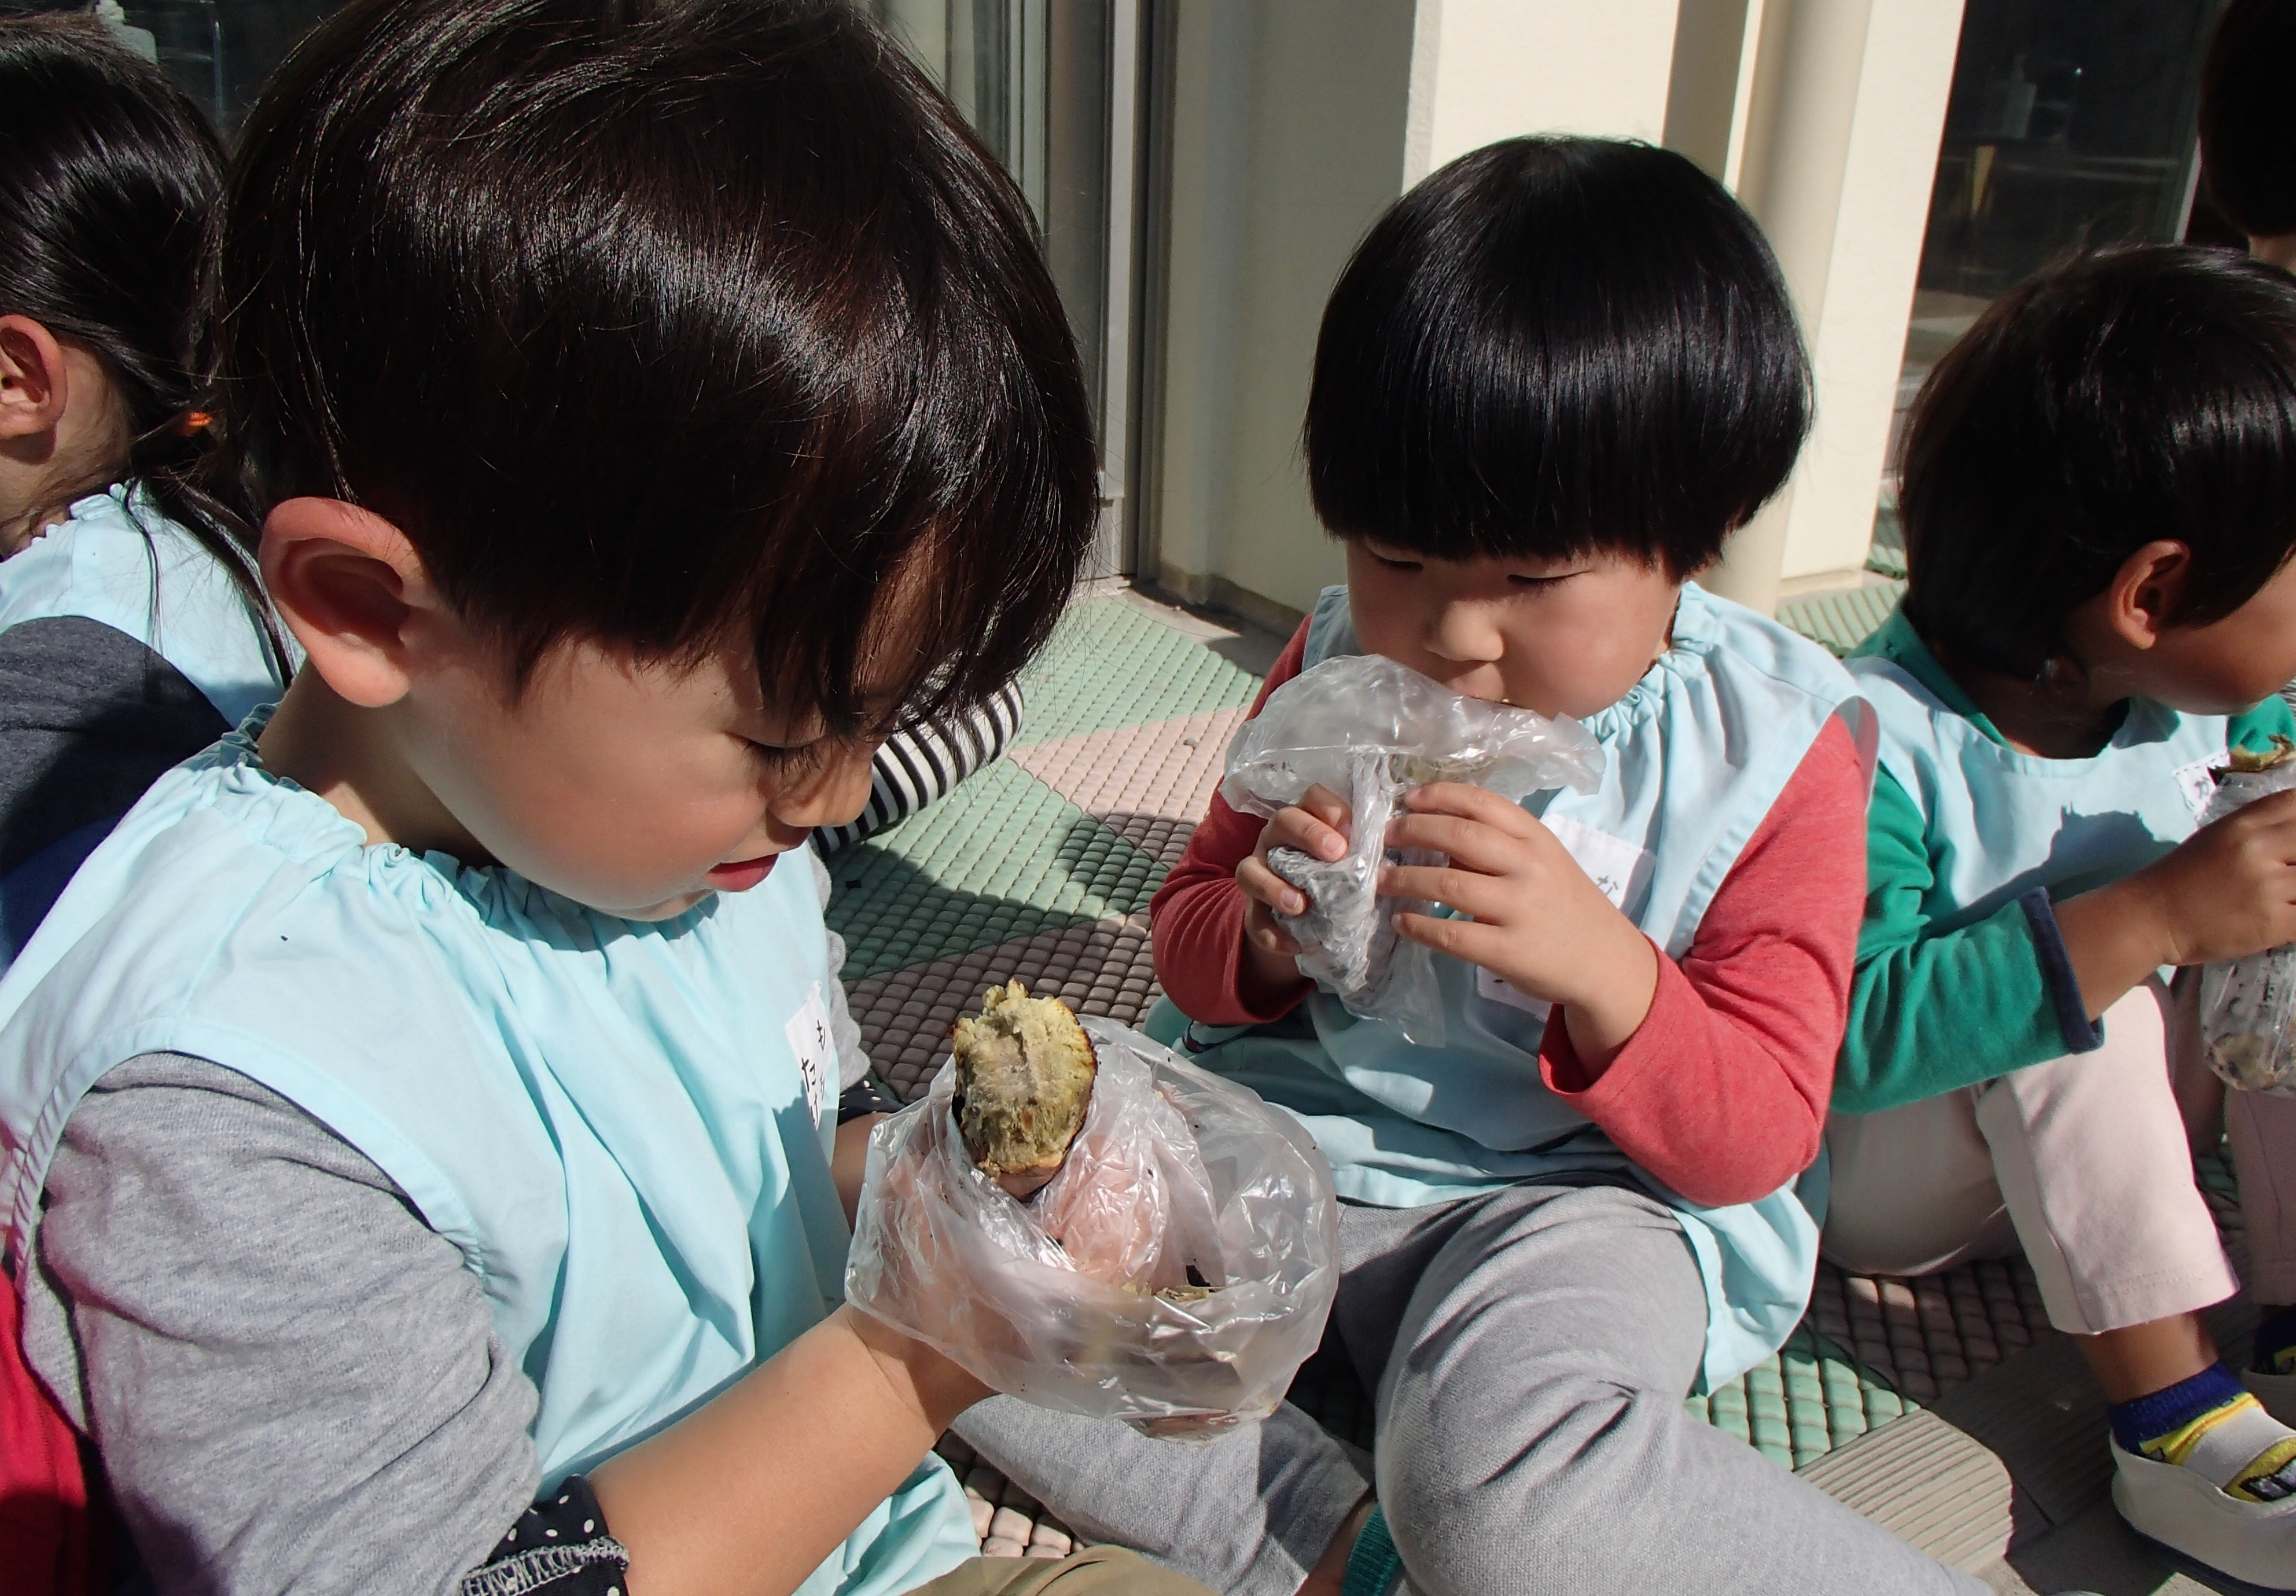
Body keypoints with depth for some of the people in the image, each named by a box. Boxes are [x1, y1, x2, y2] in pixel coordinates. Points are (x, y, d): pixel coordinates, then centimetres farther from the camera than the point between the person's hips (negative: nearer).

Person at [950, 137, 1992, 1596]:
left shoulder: (1777, 748, -6)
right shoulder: (1339, 667, 3)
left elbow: (1756, 1137, -7)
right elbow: (1190, 943, 12)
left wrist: (1599, 965, -28)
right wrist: (1263, 935, -14)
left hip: (1597, 1195, -5)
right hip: (1287, 1137, 6)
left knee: (1497, 1477, -39)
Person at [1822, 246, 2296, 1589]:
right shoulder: (1881, 747, -31)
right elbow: (1858, 1033, -39)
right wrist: (2155, 916, -39)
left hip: (2099, 1140, 7)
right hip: (1878, 1181, -7)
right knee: (2087, 1004, -30)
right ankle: (2173, 1421, -23)